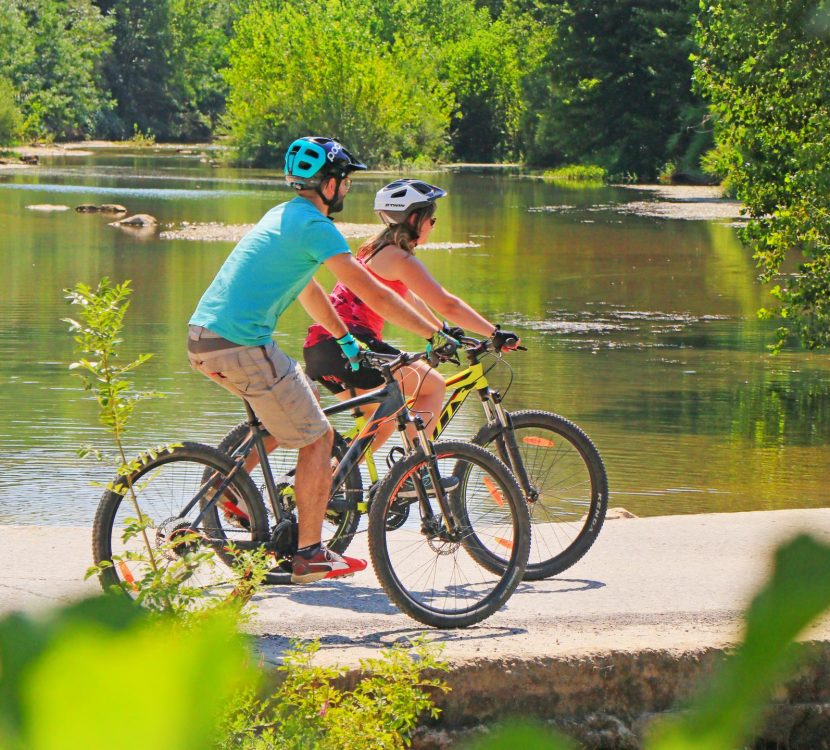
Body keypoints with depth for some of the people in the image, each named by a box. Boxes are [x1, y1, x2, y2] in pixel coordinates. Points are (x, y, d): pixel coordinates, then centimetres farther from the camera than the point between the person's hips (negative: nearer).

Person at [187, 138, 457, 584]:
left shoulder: (282, 215, 20)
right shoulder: (316, 226, -9)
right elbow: (375, 296, -11)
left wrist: (347, 339, 38)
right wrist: (437, 335, -5)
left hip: (201, 338, 9)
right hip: (242, 346, -9)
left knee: (302, 400, 26)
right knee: (318, 438, 2)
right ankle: (310, 557, 5)